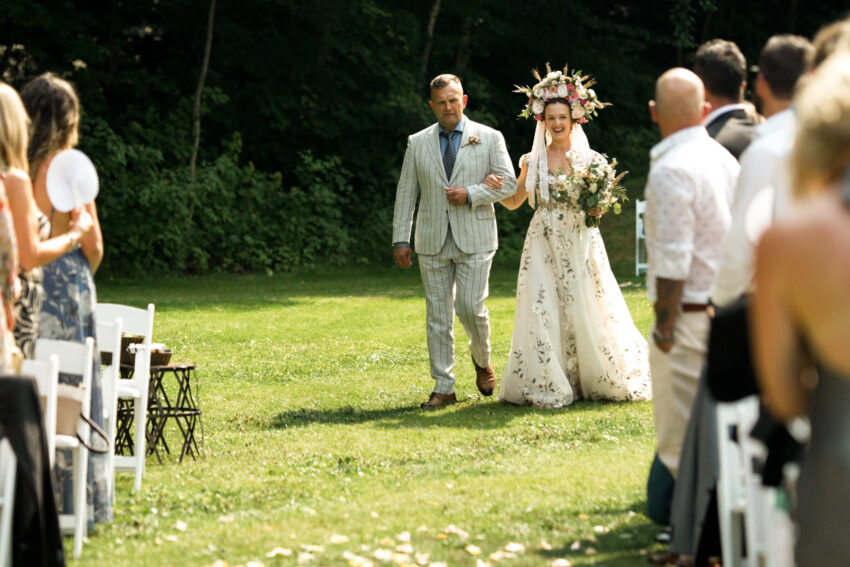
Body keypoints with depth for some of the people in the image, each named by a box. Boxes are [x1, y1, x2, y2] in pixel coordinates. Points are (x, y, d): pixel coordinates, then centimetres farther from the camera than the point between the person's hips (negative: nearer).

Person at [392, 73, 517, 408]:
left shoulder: (489, 138, 4)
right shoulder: (417, 143, 9)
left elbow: (508, 183, 2)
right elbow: (406, 193, 9)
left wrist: (471, 194, -12)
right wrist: (401, 239, 3)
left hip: (474, 239, -2)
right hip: (433, 242, 2)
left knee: (471, 308, -10)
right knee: (438, 315, 2)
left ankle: (482, 362, 20)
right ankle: (443, 387, 7)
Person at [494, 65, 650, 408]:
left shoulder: (589, 158, 2)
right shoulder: (533, 160, 6)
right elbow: (515, 202, 11)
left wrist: (597, 209, -13)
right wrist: (495, 189, -9)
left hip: (581, 244, -1)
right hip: (544, 244, 1)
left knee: (586, 310, 0)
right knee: (544, 312, -4)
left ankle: (598, 379, 16)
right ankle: (549, 387, 3)